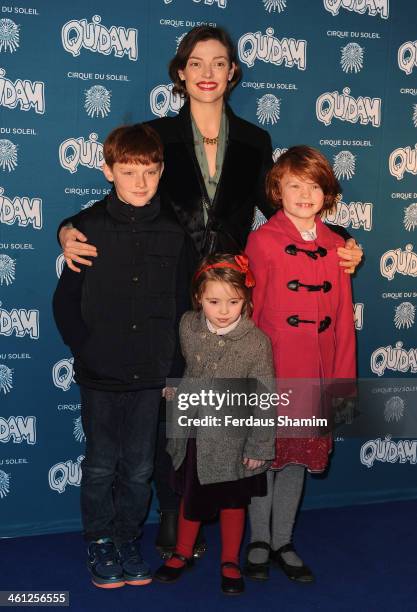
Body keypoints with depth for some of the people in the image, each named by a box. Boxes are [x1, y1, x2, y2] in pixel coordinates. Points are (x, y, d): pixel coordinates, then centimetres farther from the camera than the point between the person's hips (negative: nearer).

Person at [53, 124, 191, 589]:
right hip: (101, 376, -2)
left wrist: (175, 368, 2)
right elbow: (65, 301, 0)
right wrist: (85, 351, -8)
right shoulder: (90, 227, -4)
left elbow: (182, 305, 5)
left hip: (151, 376, 2)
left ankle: (128, 540, 30)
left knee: (139, 468, 12)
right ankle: (99, 543, 28)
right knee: (101, 465, 9)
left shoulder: (172, 232, 2)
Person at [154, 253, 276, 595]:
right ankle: (183, 554, 43)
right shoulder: (187, 327, -10)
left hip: (233, 441, -3)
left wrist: (260, 447, -11)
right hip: (193, 435, 3)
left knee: (233, 502, 16)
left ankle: (230, 562, 37)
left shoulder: (257, 342, -20)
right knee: (190, 497, 21)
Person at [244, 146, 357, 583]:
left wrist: (344, 377, 5)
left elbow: (343, 317, 7)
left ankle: (283, 543, 28)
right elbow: (248, 312, -5)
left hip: (315, 375, 4)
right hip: (270, 374, -4)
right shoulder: (263, 241, -6)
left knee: (299, 458, 13)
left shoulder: (336, 246, 7)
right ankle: (259, 541, 26)